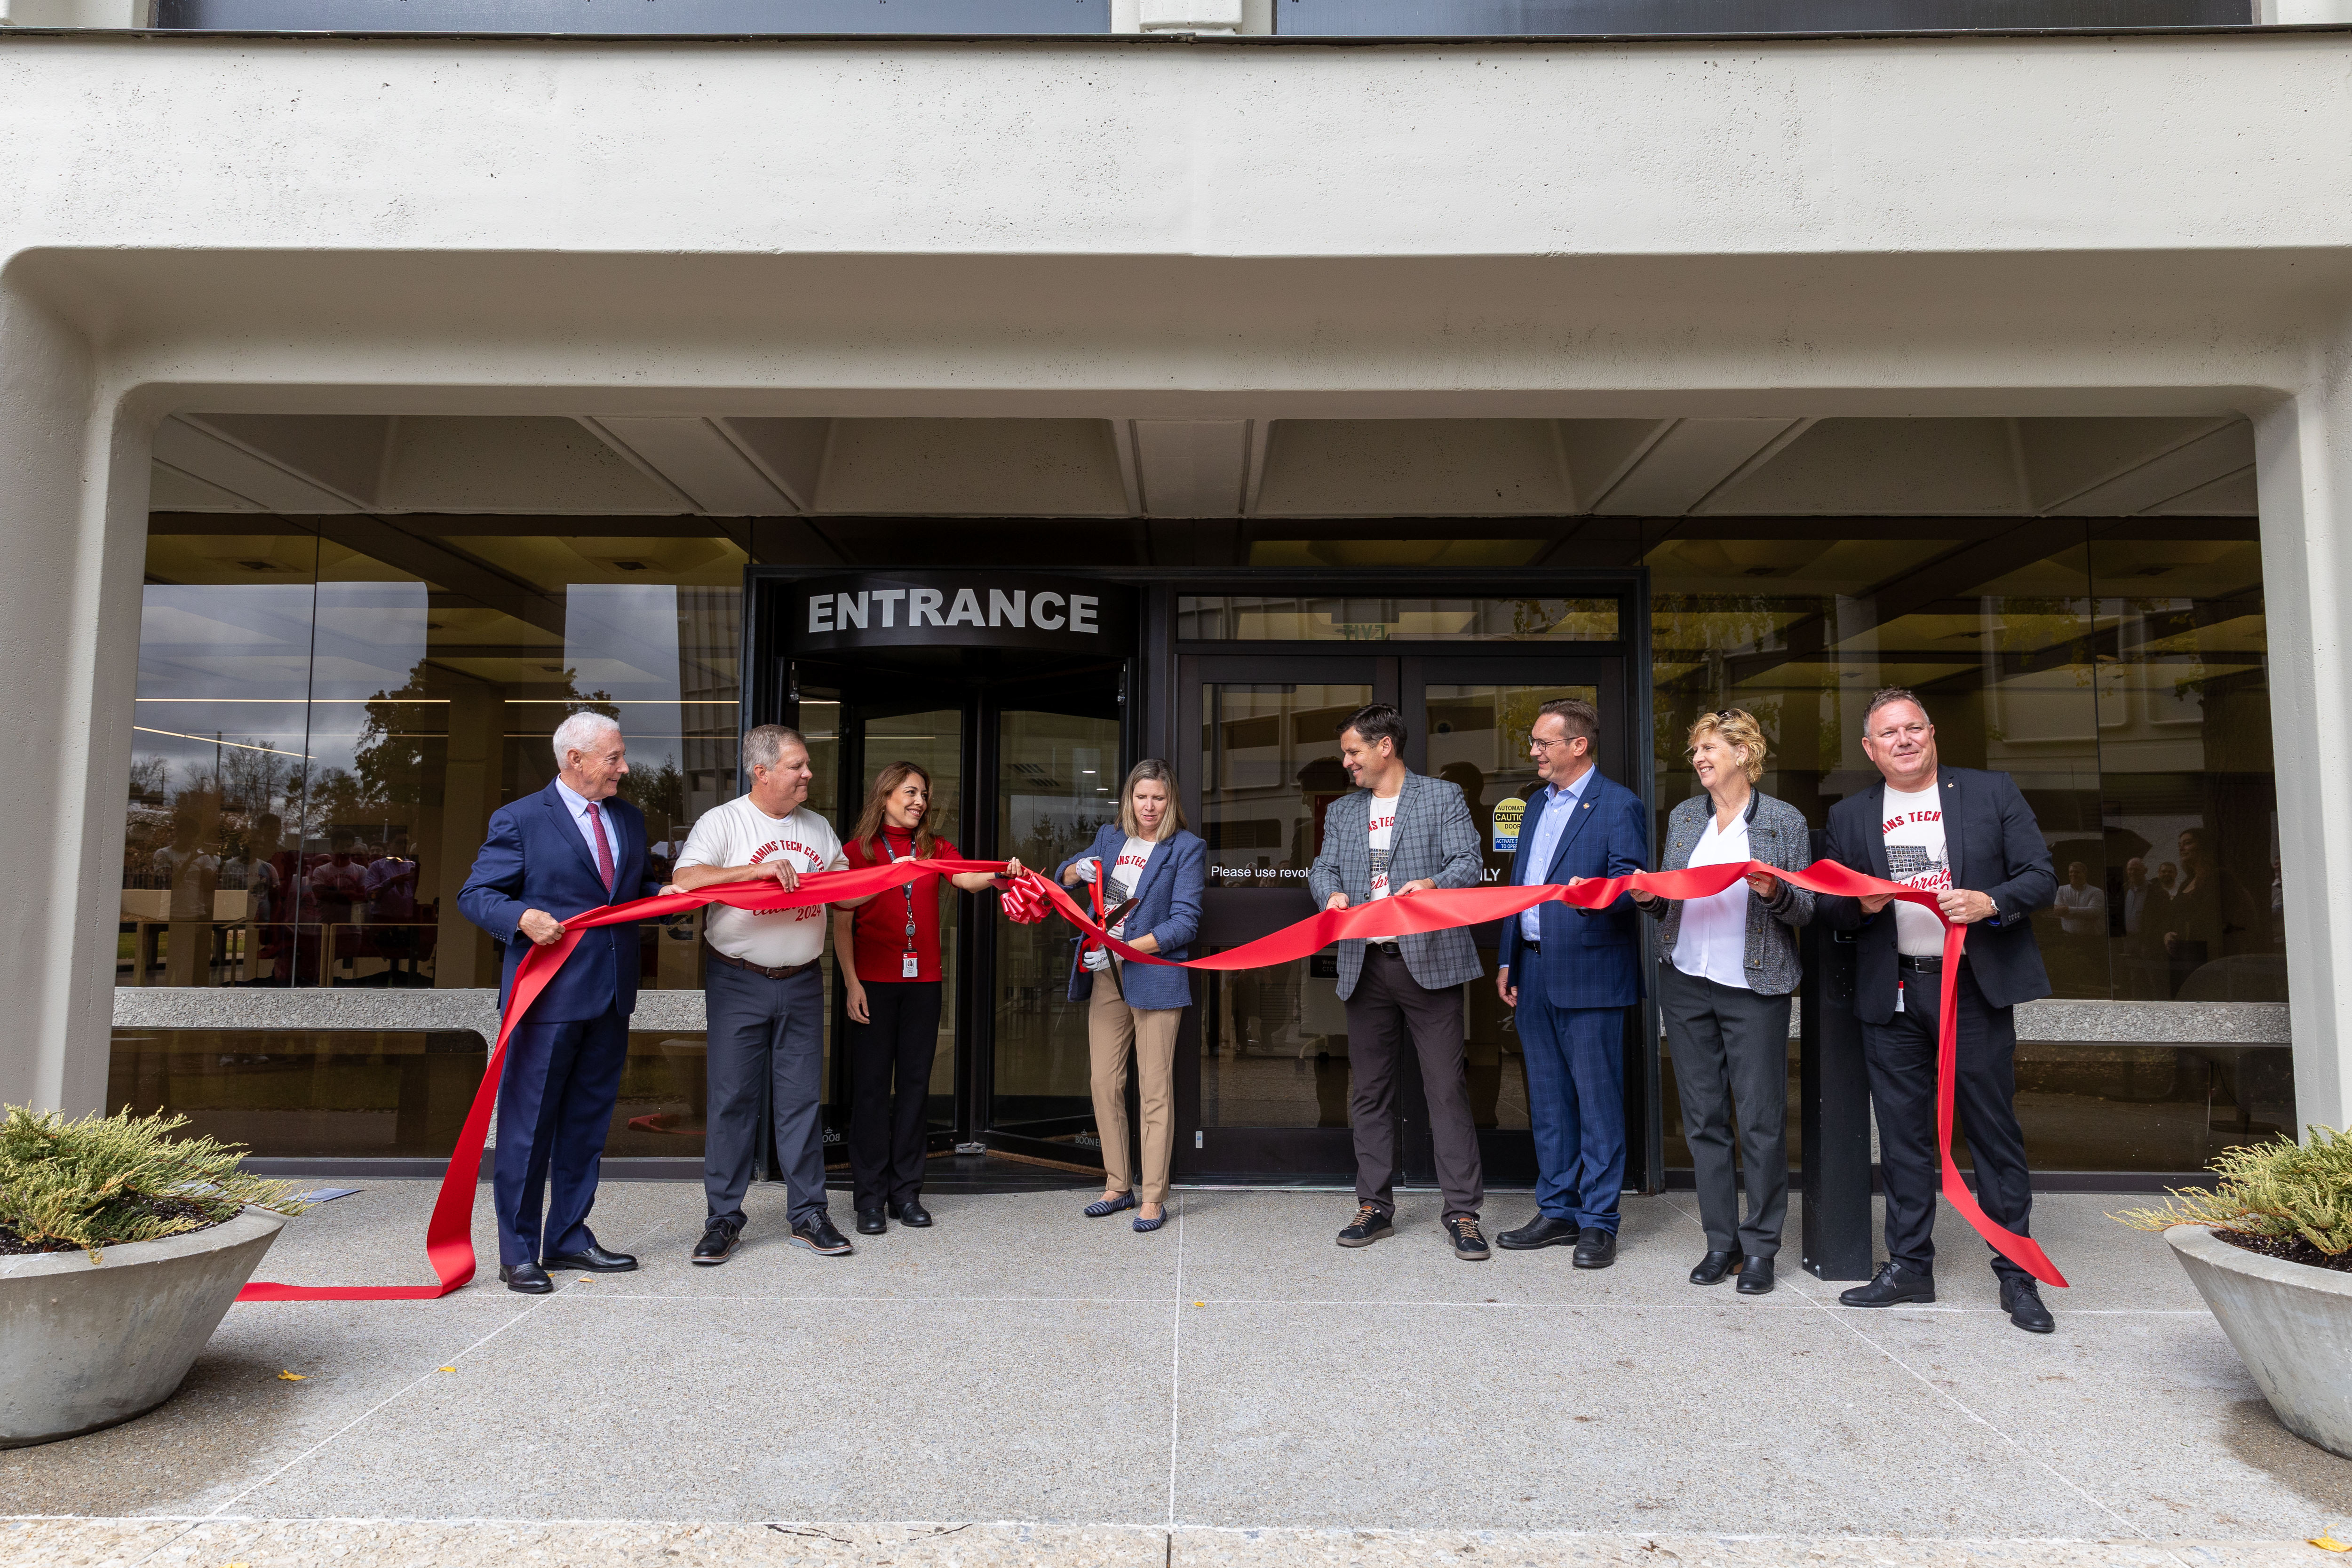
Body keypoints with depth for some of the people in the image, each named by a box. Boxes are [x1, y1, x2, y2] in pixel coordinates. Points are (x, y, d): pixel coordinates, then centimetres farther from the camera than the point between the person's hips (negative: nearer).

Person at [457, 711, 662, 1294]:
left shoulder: (629, 819, 14)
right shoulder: (520, 820, -4)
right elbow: (475, 895, -4)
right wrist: (522, 917, -22)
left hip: (611, 995, 6)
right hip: (548, 995, -6)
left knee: (588, 1121, 14)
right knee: (528, 1124, 1)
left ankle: (568, 1238, 27)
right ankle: (518, 1252, 13)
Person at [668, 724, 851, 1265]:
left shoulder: (818, 827, 11)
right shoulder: (723, 821, -4)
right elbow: (685, 880, -18)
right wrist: (758, 871, -25)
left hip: (802, 982, 4)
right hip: (738, 982, -4)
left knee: (803, 1098, 7)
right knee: (732, 1099, 1)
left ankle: (807, 1215, 15)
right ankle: (723, 1219, 13)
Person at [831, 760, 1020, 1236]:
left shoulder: (935, 849, 11)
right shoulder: (858, 850, 2)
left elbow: (969, 879, -9)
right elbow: (842, 924, -1)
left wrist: (1000, 874, -30)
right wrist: (852, 982, -9)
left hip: (922, 981, 3)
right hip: (873, 981, -3)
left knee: (915, 1081, 7)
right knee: (871, 1084, 0)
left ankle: (906, 1192, 16)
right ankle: (870, 1197, 8)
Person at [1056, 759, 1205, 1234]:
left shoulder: (1187, 848, -2)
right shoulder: (1110, 837, 13)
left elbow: (1185, 922, -9)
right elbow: (1063, 878, 23)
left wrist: (1127, 947, -19)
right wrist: (1077, 871, -2)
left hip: (1154, 976, -5)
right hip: (1105, 976, 5)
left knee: (1155, 1089, -3)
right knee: (1105, 1083, 9)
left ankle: (1153, 1197, 6)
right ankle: (1118, 1186, 22)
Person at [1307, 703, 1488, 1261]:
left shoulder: (1443, 797, 4)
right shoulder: (1341, 811, 18)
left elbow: (1469, 862, -4)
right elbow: (1322, 869, 12)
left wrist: (1432, 885, -24)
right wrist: (1332, 894, -11)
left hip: (1428, 960, -4)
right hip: (1365, 965, 5)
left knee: (1447, 1089, -4)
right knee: (1369, 1092, 9)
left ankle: (1462, 1212, 4)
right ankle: (1375, 1206, 20)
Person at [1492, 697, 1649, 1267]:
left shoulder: (1618, 805, -7)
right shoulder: (1537, 804, 17)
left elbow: (1631, 883, -13)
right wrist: (1508, 959, 16)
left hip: (1589, 973, -8)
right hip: (1534, 972, 8)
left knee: (1598, 1099, 1)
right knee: (1547, 1099, 13)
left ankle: (1598, 1223, 11)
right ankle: (1557, 1212, 24)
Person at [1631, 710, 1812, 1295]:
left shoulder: (1785, 821, -1)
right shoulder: (1683, 817, 11)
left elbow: (1805, 911, 0)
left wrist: (1774, 893, -20)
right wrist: (1650, 898, -6)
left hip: (1754, 987, -4)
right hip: (1685, 983, 4)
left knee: (1761, 1120, 0)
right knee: (1703, 1118, 8)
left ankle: (1760, 1247, 13)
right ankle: (1721, 1241, 19)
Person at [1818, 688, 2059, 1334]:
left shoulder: (1993, 792, 6)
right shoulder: (1849, 816, 11)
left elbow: (2042, 877, 2)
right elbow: (1828, 906, 11)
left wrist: (1990, 903, -16)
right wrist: (1862, 904, -10)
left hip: (1976, 987, -2)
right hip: (1892, 993, 2)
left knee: (1995, 1131, 2)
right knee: (1903, 1135, 8)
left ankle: (2016, 1275, 13)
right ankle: (1909, 1267, 18)